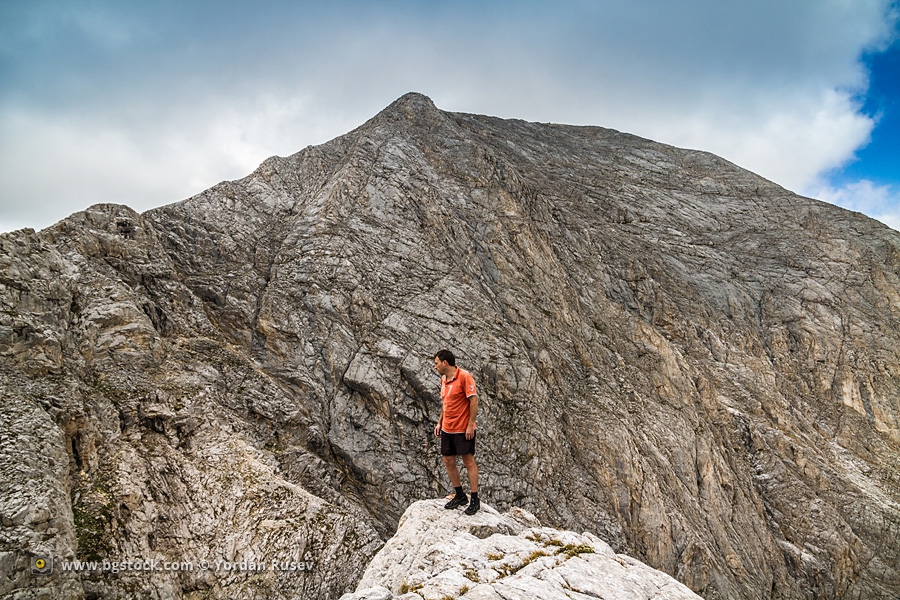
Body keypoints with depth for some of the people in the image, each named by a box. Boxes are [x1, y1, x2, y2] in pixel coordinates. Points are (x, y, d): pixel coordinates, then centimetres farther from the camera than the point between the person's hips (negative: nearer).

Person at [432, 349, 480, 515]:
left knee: (469, 462, 1)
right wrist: (439, 422, 14)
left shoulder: (464, 376, -15)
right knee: (448, 461, 11)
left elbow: (474, 400, -17)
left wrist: (471, 425, -20)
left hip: (463, 429, -8)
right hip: (447, 429, 8)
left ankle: (475, 500, 11)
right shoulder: (443, 380, 9)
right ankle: (460, 496, 25)